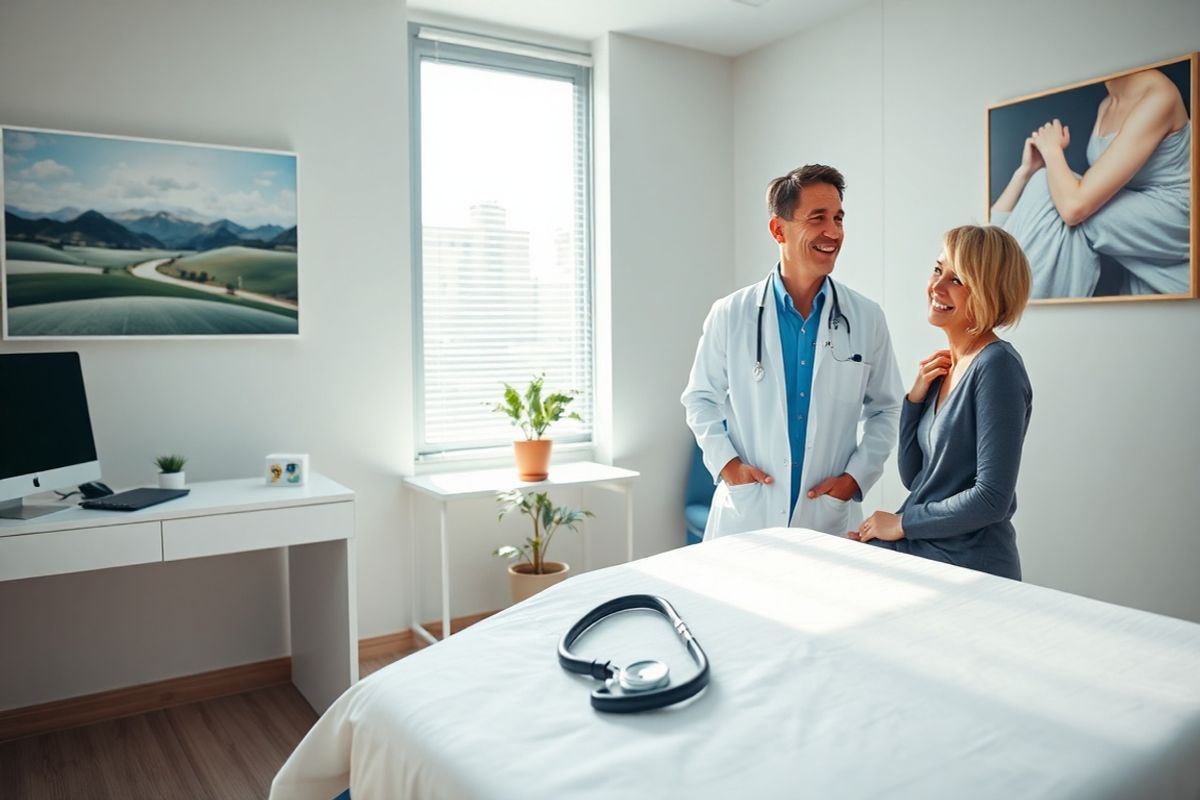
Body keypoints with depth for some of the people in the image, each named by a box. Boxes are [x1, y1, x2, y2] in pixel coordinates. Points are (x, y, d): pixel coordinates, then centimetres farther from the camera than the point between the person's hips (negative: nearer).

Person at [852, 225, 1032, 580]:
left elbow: (993, 498, -20)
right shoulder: (943, 367, 7)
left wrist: (901, 523, -11)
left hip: (970, 567, -7)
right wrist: (916, 397, -1)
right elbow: (914, 477, 9)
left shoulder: (997, 365, -16)